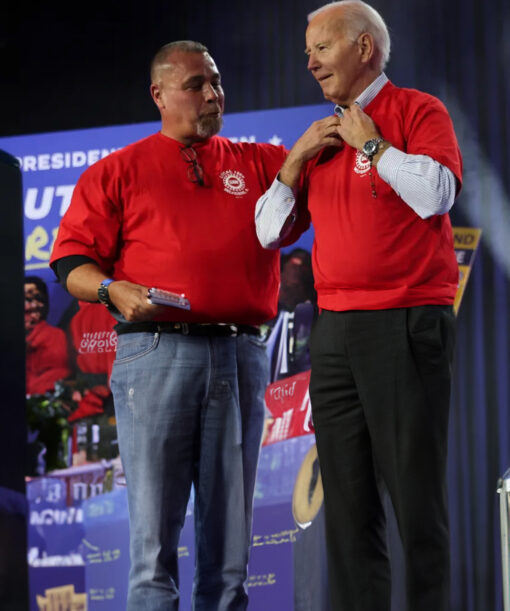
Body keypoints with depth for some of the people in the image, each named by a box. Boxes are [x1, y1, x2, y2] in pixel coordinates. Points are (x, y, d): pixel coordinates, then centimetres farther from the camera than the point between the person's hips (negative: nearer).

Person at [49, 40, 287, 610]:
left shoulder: (258, 163, 19)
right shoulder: (117, 172, 11)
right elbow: (72, 263, 6)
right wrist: (114, 291, -13)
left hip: (240, 354, 3)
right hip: (156, 352, -3)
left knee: (229, 536, 5)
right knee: (153, 532, -8)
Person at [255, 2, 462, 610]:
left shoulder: (418, 111, 1)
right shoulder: (322, 135, 19)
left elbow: (436, 194, -17)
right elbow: (270, 231, 18)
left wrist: (370, 142, -7)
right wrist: (296, 159, 5)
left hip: (407, 326, -6)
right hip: (334, 331, 6)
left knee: (415, 494, -5)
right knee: (347, 501, 4)